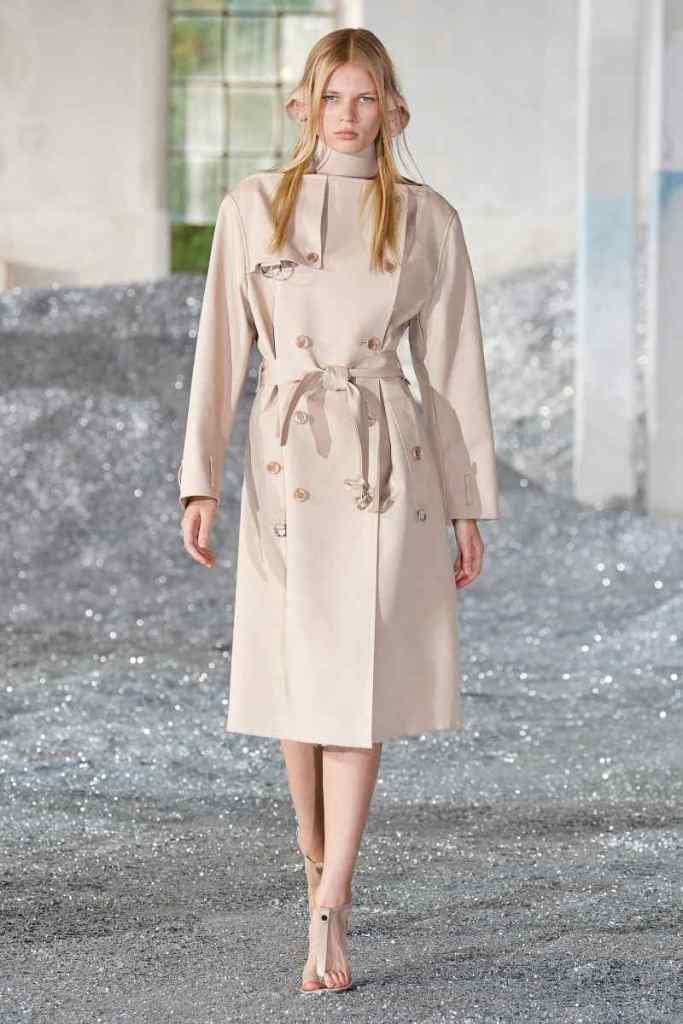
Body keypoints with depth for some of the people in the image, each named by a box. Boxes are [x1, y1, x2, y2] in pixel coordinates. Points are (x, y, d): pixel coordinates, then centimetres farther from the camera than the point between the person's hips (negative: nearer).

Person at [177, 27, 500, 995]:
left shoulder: (427, 219, 3)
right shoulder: (252, 206, 3)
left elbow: (453, 367, 5)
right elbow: (221, 347, 4)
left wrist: (469, 507, 5)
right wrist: (200, 481, -3)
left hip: (388, 466, -1)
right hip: (286, 459, 1)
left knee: (361, 683, -6)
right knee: (297, 677, 8)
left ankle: (329, 916, -6)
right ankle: (321, 872, 30)